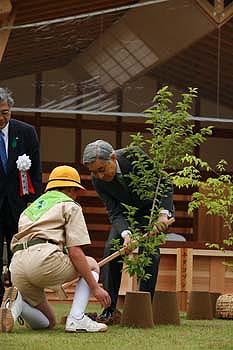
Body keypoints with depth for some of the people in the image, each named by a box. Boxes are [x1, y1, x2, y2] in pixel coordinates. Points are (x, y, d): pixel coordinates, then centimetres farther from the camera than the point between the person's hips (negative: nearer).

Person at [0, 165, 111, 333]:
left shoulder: (30, 208, 34)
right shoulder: (70, 206, 12)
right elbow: (75, 252, 0)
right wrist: (95, 287, 1)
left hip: (16, 268, 7)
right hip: (43, 259, -7)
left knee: (47, 323, 22)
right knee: (91, 264, 21)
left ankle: (17, 302, -9)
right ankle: (76, 319, 0)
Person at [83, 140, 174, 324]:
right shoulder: (98, 181, -21)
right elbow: (115, 212, -21)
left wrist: (163, 214, -35)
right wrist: (125, 234, -40)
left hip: (155, 207, -3)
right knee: (111, 250, -10)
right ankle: (110, 310, -7)